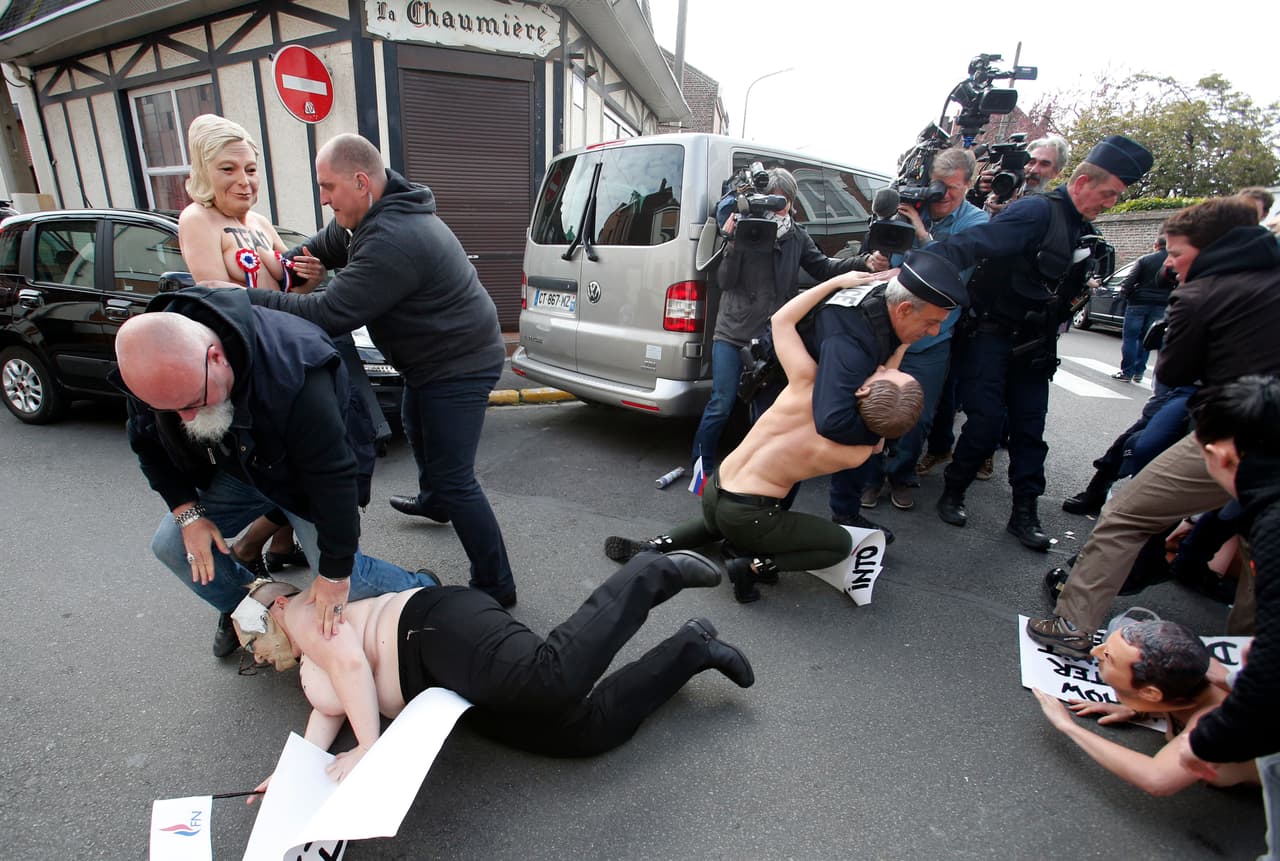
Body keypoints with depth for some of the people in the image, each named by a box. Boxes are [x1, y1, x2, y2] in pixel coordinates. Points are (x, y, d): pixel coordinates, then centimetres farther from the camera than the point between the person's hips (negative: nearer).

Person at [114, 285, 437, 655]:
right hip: (238, 468, 6)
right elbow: (151, 445, 1)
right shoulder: (152, 366, -22)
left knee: (341, 582, -12)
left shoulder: (290, 374, -43)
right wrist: (187, 512, -9)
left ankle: (421, 590, 17)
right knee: (171, 545, -1)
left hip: (312, 470, -6)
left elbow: (333, 477, -35)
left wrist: (335, 573, -26)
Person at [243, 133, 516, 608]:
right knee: (417, 429, 32)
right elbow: (327, 244, 23)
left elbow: (328, 313, -30)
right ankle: (433, 502, 59)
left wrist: (243, 298, -20)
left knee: (454, 478, -10)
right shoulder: (380, 213, 5)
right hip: (433, 358, 11)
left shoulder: (393, 241, -30)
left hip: (460, 366, -11)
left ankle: (494, 586, 1)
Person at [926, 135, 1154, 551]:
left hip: (1032, 344, 8)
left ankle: (1024, 512, 17)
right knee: (986, 421, -7)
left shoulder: (1084, 231, 12)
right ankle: (952, 493, 14)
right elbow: (976, 243, -31)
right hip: (992, 334, -8)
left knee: (1030, 426, 8)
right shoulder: (1038, 211, -15)